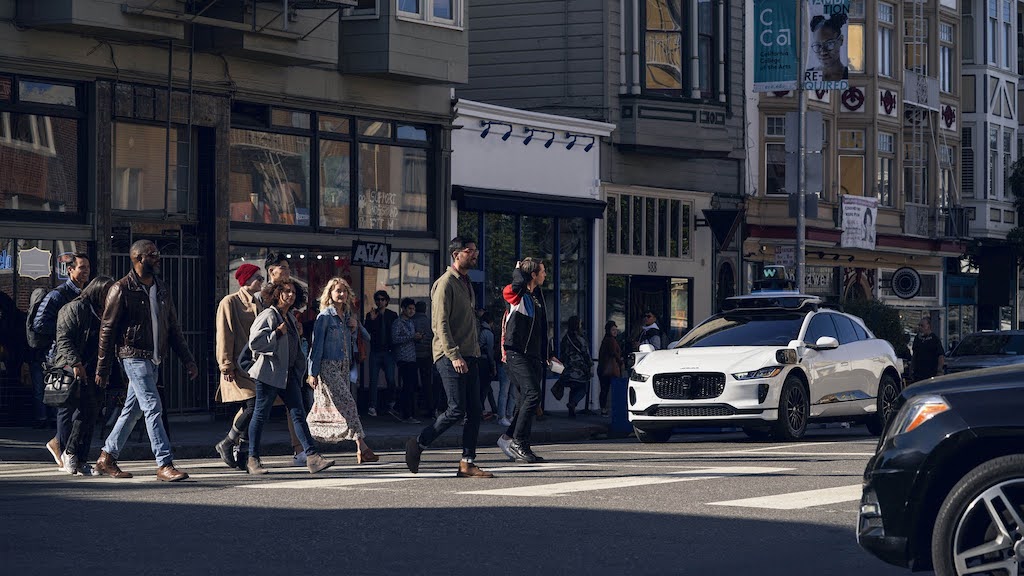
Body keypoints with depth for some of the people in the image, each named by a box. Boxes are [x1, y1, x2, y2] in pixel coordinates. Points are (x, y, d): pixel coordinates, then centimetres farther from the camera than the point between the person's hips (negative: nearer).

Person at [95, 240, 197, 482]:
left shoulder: (161, 290, 14)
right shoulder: (122, 289, -8)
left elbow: (174, 329, 18)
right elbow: (107, 330, -6)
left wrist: (188, 360, 11)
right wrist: (102, 369, -8)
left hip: (154, 359, 7)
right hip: (134, 356, -7)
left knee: (133, 410, 11)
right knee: (153, 408, -13)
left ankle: (107, 458, 22)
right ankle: (164, 464, -15)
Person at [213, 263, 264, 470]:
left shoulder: (256, 305, 18)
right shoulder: (230, 302, -4)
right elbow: (224, 335, -9)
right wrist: (226, 365, -14)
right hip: (238, 366, -7)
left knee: (249, 409, 2)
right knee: (252, 406, -17)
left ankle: (243, 455, 6)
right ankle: (226, 444, -1)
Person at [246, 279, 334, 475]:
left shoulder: (290, 318, 18)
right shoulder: (268, 316, -8)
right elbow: (254, 342, -19)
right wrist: (277, 333, -17)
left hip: (289, 373, 7)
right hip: (269, 373, -7)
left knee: (298, 414, -2)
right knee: (261, 414, 1)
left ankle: (312, 457, -10)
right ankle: (253, 460, 10)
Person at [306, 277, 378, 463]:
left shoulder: (346, 316, 14)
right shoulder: (324, 316, -7)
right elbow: (317, 345, -9)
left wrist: (354, 327, 4)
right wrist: (313, 372, -11)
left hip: (343, 367, 7)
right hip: (328, 367, -7)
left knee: (324, 409, 8)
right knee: (347, 405, -13)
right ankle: (362, 448, -17)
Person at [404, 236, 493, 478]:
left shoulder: (466, 283, 20)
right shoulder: (445, 283, -9)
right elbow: (440, 324, -16)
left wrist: (475, 352, 17)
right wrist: (454, 355, -22)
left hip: (468, 356, 9)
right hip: (450, 356, -9)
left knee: (474, 411, 2)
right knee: (457, 410, -11)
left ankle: (467, 463, 4)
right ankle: (418, 444, 5)